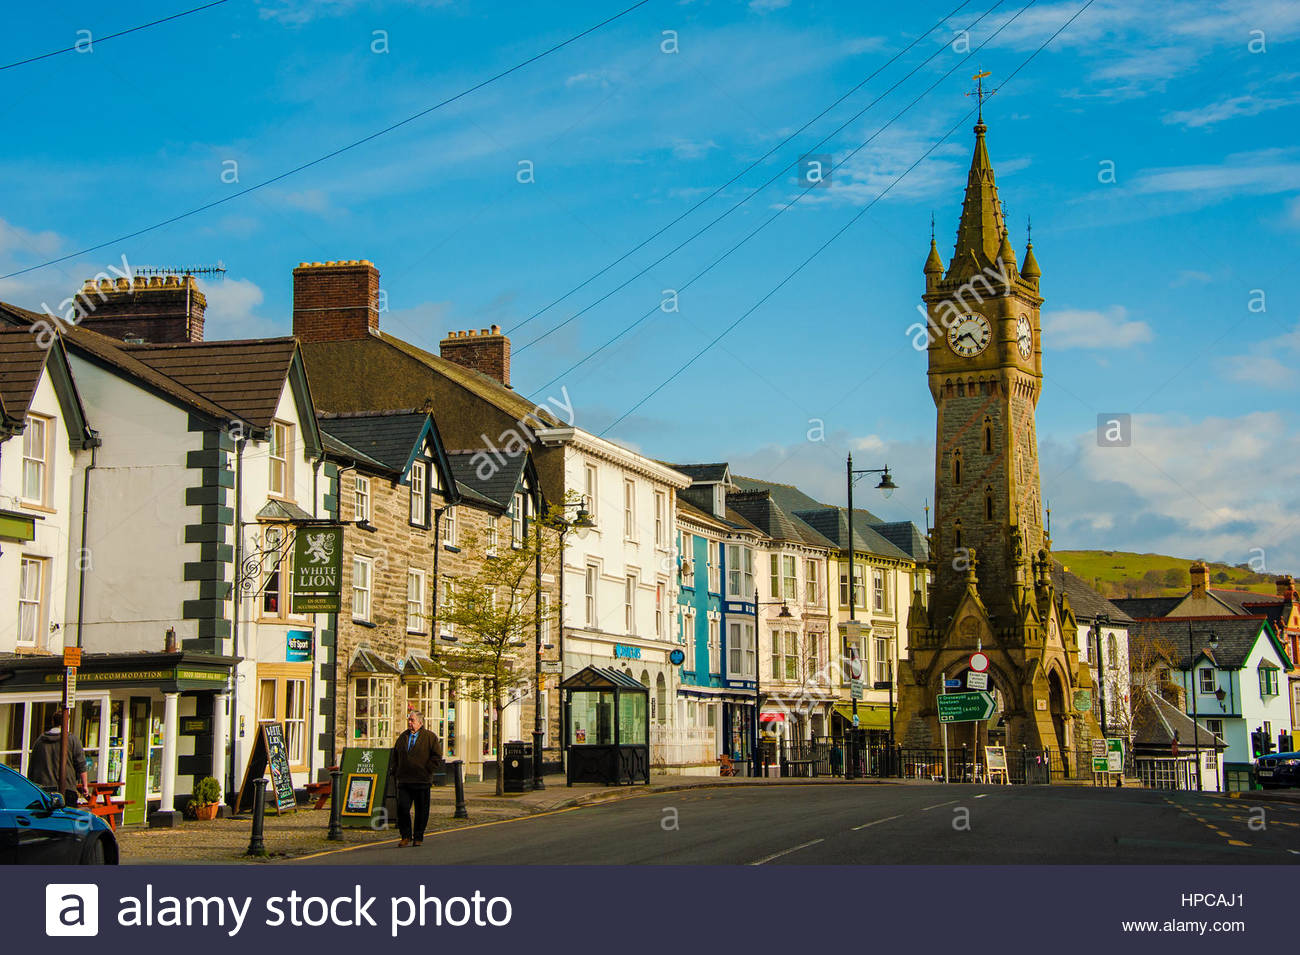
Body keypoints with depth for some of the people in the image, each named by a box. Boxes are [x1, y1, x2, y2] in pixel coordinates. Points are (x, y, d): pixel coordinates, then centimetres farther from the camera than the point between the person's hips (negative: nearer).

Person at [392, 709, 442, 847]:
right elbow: (395, 756, 24)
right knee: (402, 808, -7)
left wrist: (427, 770, -8)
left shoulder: (430, 737, 0)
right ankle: (406, 836, 4)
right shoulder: (402, 737, 14)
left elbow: (437, 756, -3)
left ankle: (418, 837, 13)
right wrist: (396, 771, 12)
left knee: (421, 811, 2)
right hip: (404, 781, 3)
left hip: (422, 781, -3)